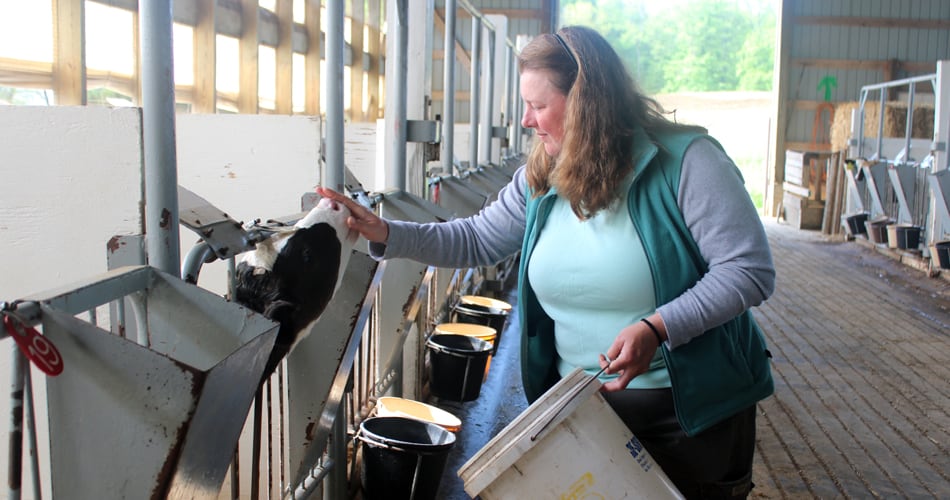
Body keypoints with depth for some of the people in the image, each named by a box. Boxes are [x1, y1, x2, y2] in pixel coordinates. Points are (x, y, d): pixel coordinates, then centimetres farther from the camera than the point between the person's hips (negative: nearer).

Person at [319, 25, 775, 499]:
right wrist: (385, 233, -2)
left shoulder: (683, 160, -16)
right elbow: (477, 239, 10)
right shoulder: (540, 179, 2)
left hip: (690, 410, -4)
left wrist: (656, 328, -29)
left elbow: (750, 271, -17)